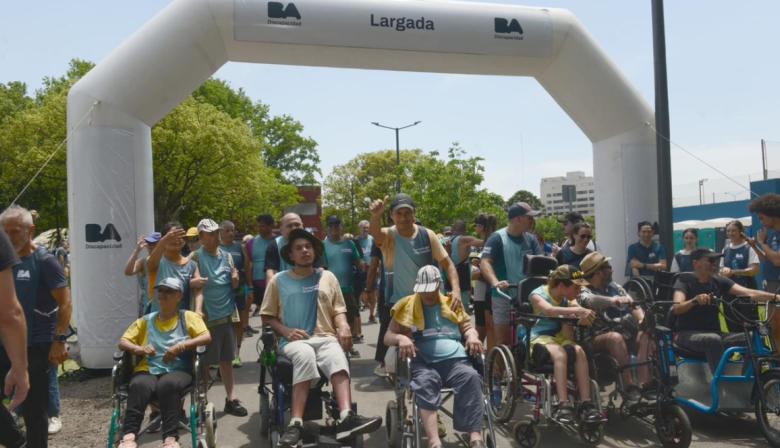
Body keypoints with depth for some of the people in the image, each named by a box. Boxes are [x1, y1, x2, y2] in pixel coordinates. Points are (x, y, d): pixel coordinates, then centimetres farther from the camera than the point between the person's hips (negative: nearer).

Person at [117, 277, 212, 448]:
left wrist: (181, 346, -13)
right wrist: (138, 348, -5)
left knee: (168, 385, -38)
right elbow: (123, 342, 18)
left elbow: (207, 337, 1)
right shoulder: (146, 320, 26)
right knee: (139, 385, -34)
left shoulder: (188, 316, 15)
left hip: (178, 370, -2)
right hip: (148, 369, 3)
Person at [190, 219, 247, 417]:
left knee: (226, 359, 11)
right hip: (208, 317, -5)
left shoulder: (227, 256, 9)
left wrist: (235, 279, -7)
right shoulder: (196, 257, -6)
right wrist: (198, 311, -27)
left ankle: (231, 399, 17)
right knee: (204, 361, 3)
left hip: (227, 315, 5)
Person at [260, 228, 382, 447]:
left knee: (337, 357, -35)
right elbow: (267, 316, 12)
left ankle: (346, 418, -53)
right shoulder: (278, 280, 11)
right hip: (294, 341, -1)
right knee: (305, 355, -38)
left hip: (326, 338, 1)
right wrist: (286, 331, -7)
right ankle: (296, 423, -42)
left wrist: (344, 327, -6)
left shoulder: (328, 277, 17)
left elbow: (338, 309, 17)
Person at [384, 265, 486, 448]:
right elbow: (388, 336, 13)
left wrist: (472, 336, 1)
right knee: (424, 383, -36)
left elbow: (468, 327, 26)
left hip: (455, 360, 2)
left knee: (471, 377, -31)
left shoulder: (452, 304, 25)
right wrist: (401, 338, -11)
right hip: (423, 362, -2)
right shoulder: (407, 306, 17)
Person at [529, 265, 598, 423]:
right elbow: (549, 310, -35)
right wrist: (577, 310, -47)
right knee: (560, 354, -36)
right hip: (541, 338, -5)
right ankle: (563, 405, -37)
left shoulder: (568, 298, 4)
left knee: (579, 351, -28)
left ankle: (586, 404, -29)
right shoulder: (538, 294, -13)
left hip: (560, 336, 5)